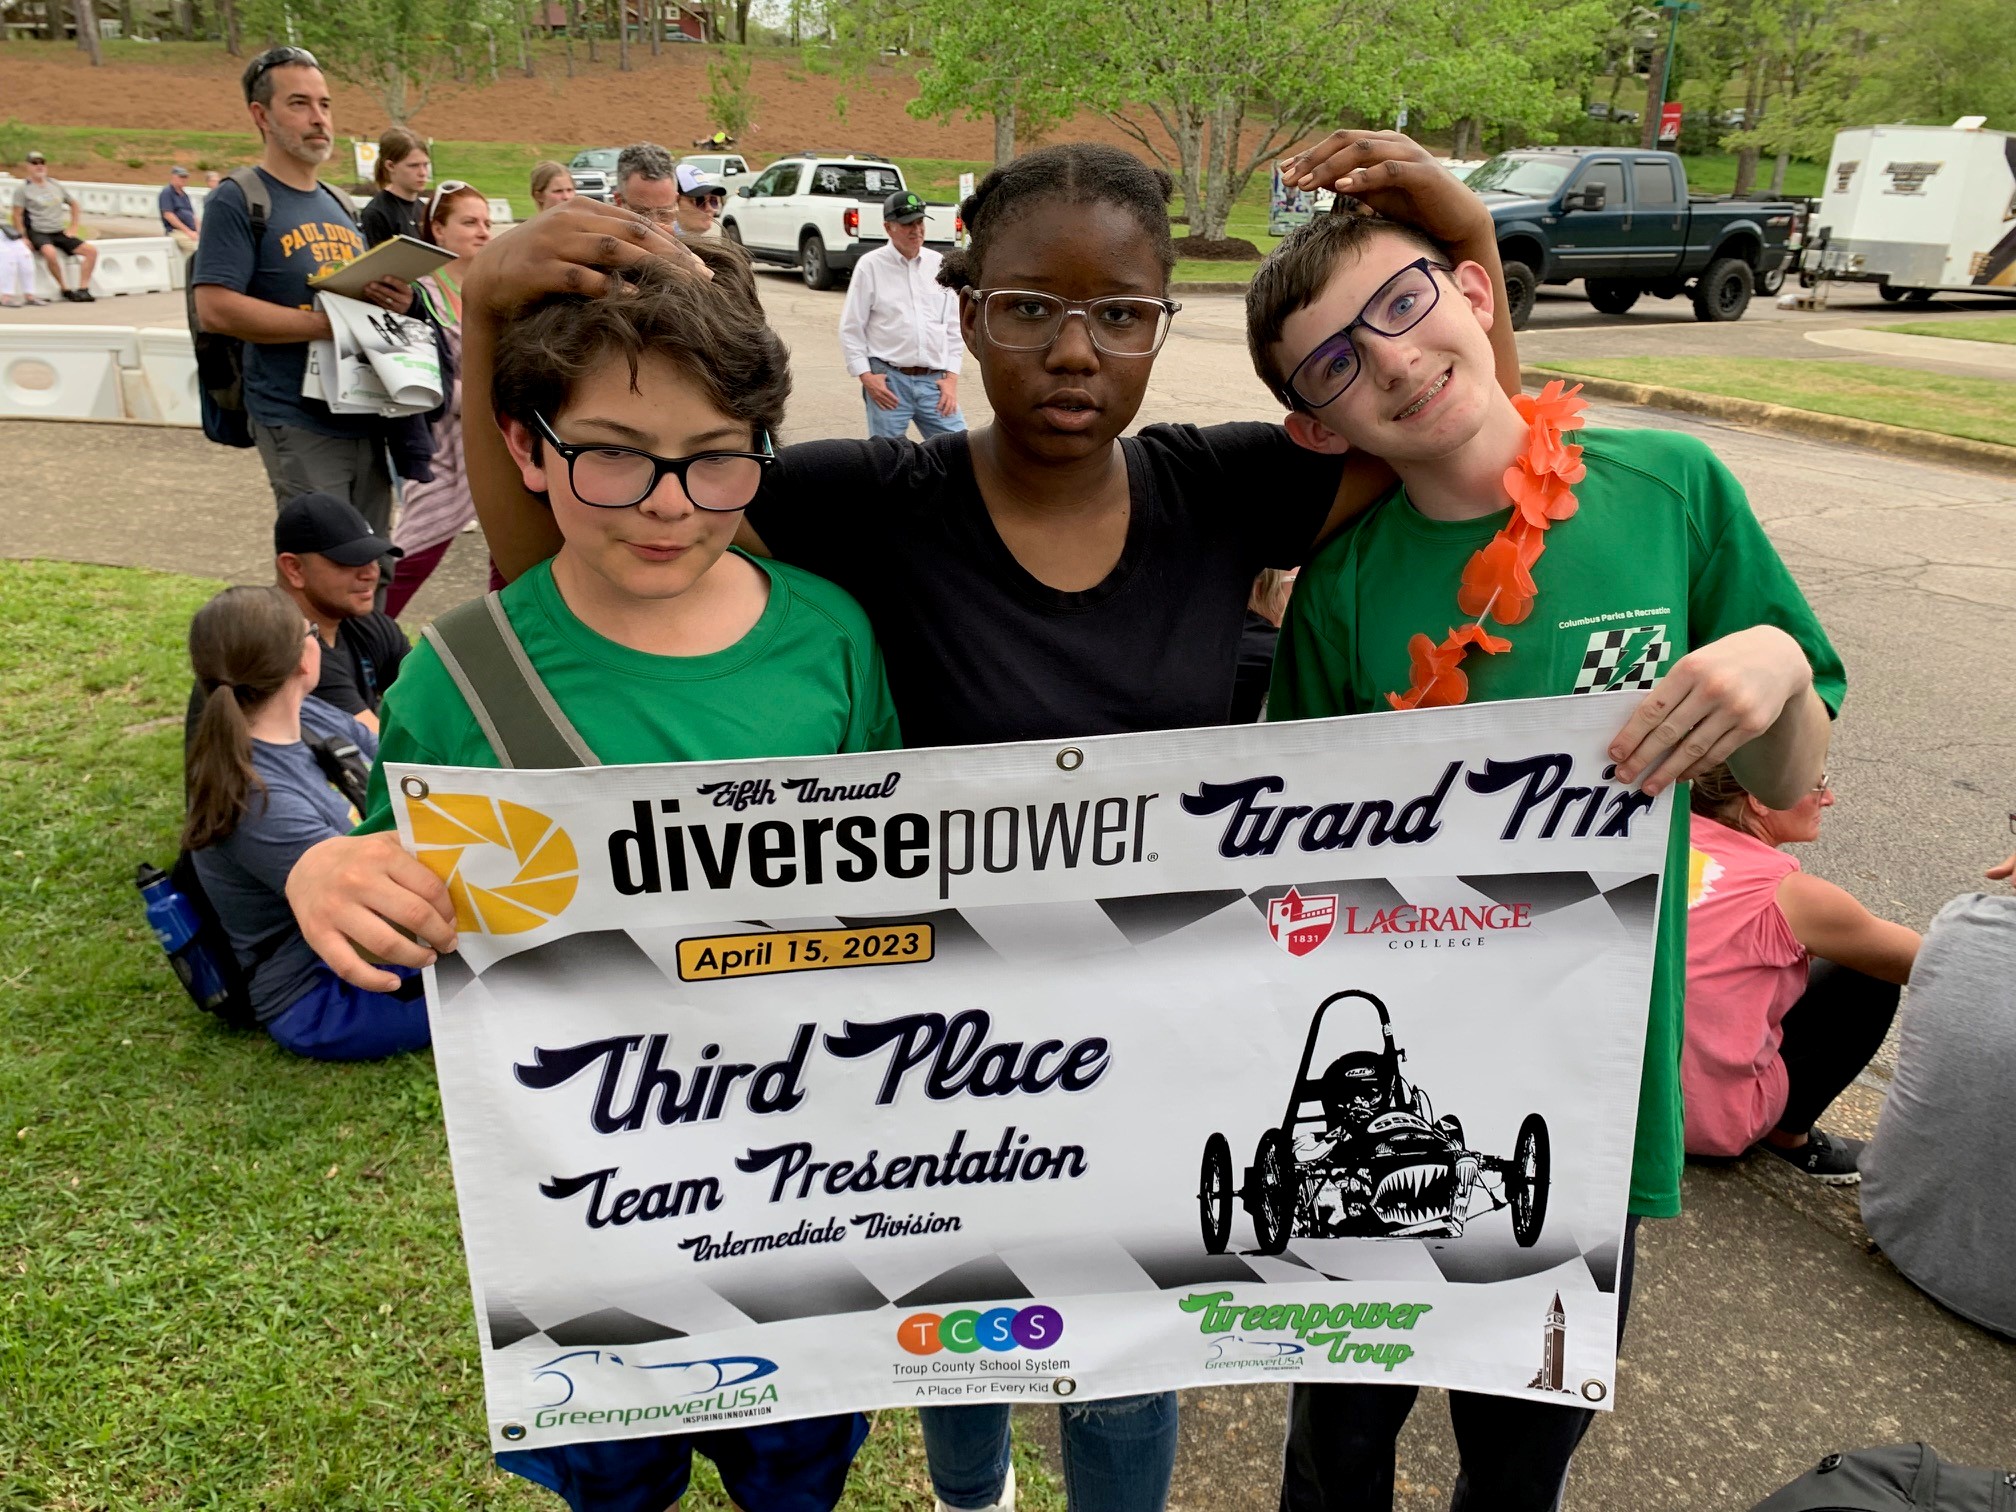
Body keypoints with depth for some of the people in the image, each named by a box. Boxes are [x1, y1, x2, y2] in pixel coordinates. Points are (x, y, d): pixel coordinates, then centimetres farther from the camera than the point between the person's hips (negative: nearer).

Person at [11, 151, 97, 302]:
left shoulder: (55, 185, 12)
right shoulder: (23, 189, -2)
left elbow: (74, 204, 23)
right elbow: (17, 215, -6)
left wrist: (74, 227, 12)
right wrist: (23, 238, -15)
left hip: (60, 233, 6)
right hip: (38, 233, -6)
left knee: (91, 251, -12)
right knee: (50, 253, -38)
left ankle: (83, 289, -13)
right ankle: (65, 289, -22)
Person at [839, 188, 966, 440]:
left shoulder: (939, 265, 9)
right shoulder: (870, 266, 0)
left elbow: (954, 325, 12)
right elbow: (851, 328, 1)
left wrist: (951, 376, 4)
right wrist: (865, 376, -6)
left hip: (935, 381, 3)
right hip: (888, 381, -3)